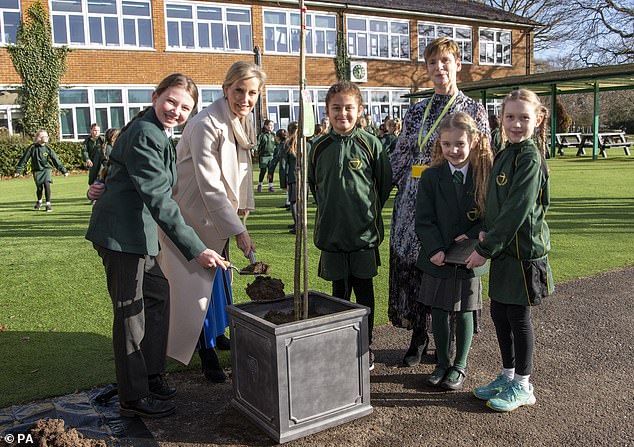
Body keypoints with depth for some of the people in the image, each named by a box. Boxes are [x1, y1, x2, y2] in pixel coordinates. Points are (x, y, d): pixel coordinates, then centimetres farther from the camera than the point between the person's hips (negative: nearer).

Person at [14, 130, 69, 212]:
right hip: (37, 171, 0)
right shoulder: (32, 148, -9)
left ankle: (48, 204, -7)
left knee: (47, 184, -19)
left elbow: (56, 160, -3)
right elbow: (24, 159, -2)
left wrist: (64, 170, -6)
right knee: (39, 187, 0)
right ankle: (39, 202, 32)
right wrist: (18, 171, -1)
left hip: (46, 169, 0)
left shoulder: (48, 149, -6)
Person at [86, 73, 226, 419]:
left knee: (157, 296, 15)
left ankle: (151, 377, 29)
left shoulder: (156, 133, 14)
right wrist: (196, 250, -30)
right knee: (130, 313, -1)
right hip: (122, 234, -10)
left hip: (137, 234, 10)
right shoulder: (145, 135, -20)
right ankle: (133, 398, 12)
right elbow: (158, 198, -27)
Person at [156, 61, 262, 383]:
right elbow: (209, 184, -27)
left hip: (217, 211, 9)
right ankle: (207, 352, 13)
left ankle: (217, 334, 38)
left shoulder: (242, 121, 3)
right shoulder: (206, 124, -25)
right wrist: (237, 229, -25)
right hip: (193, 213, -8)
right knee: (199, 281, -2)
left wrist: (240, 210, 8)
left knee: (219, 276, 18)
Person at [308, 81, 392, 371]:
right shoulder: (320, 147, 2)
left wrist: (369, 212, 7)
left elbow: (385, 183, 4)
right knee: (339, 291, 12)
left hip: (364, 234, -2)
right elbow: (312, 184, 16)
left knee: (364, 291, 8)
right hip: (332, 234, 2)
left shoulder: (370, 144, -5)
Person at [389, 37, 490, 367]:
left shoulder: (473, 110, 2)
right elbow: (398, 157, 14)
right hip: (415, 202, 4)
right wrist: (410, 185, 3)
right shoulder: (417, 111, 11)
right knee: (410, 264, 5)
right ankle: (419, 336, 20)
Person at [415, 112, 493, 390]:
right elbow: (424, 220, -5)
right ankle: (442, 363, 28)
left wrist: (474, 236, -17)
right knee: (438, 311, 10)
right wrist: (435, 249, -17)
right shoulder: (431, 177, -3)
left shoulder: (485, 175, -4)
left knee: (464, 312, 11)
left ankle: (460, 366, 28)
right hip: (438, 258, 1)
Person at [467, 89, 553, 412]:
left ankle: (522, 386, 19)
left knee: (518, 316, 3)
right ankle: (508, 374, 31)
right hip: (504, 249, 8)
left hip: (523, 250, -8)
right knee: (499, 312, 14)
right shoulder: (504, 155, 11)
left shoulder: (530, 158, -16)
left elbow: (517, 210, -21)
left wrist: (485, 248, -18)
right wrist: (486, 236, 3)